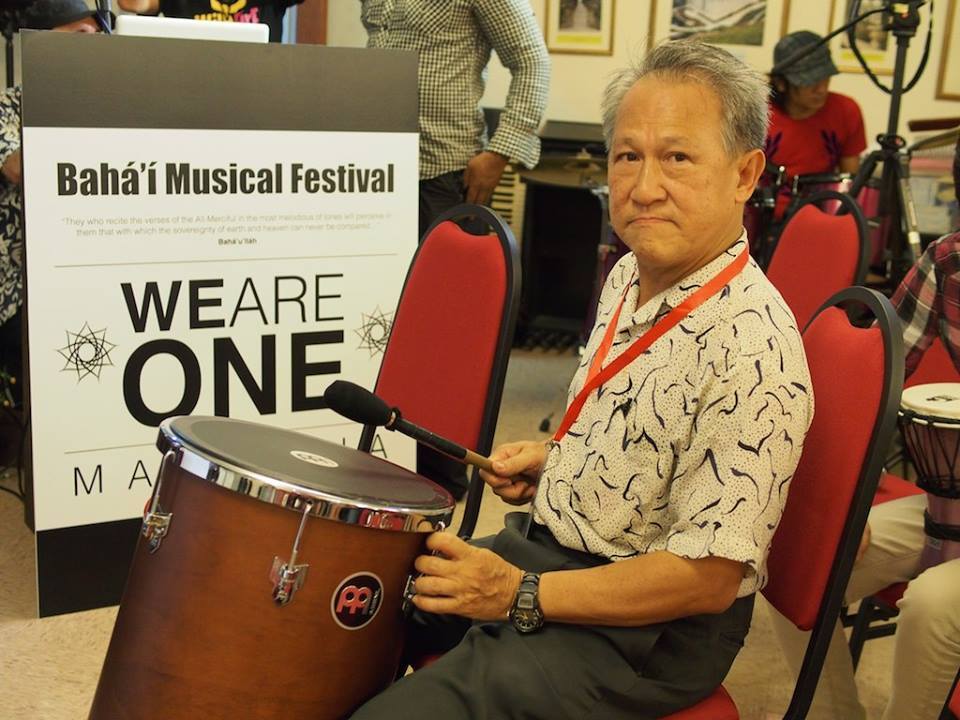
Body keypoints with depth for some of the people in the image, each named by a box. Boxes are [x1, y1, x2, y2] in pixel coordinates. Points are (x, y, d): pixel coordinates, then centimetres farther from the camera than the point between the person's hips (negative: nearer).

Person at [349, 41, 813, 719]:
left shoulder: (754, 348, -25)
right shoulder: (630, 277, 3)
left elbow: (707, 579, -24)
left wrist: (523, 596, -21)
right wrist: (552, 460, 3)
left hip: (654, 631, -8)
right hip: (550, 548, 8)